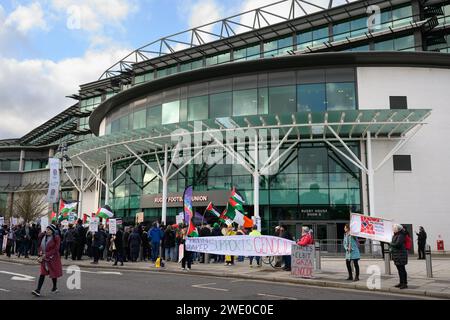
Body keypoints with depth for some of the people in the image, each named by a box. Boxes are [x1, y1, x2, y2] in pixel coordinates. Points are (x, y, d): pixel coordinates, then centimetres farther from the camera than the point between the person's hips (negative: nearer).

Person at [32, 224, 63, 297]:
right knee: (42, 273, -4)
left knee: (53, 273, 9)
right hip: (44, 258, 4)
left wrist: (46, 255, -19)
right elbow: (40, 246, 13)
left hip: (53, 258, -4)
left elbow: (55, 249, -16)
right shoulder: (43, 237, 3)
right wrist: (40, 252, -7)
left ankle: (54, 287, 30)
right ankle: (38, 290, -9)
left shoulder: (56, 238, -12)